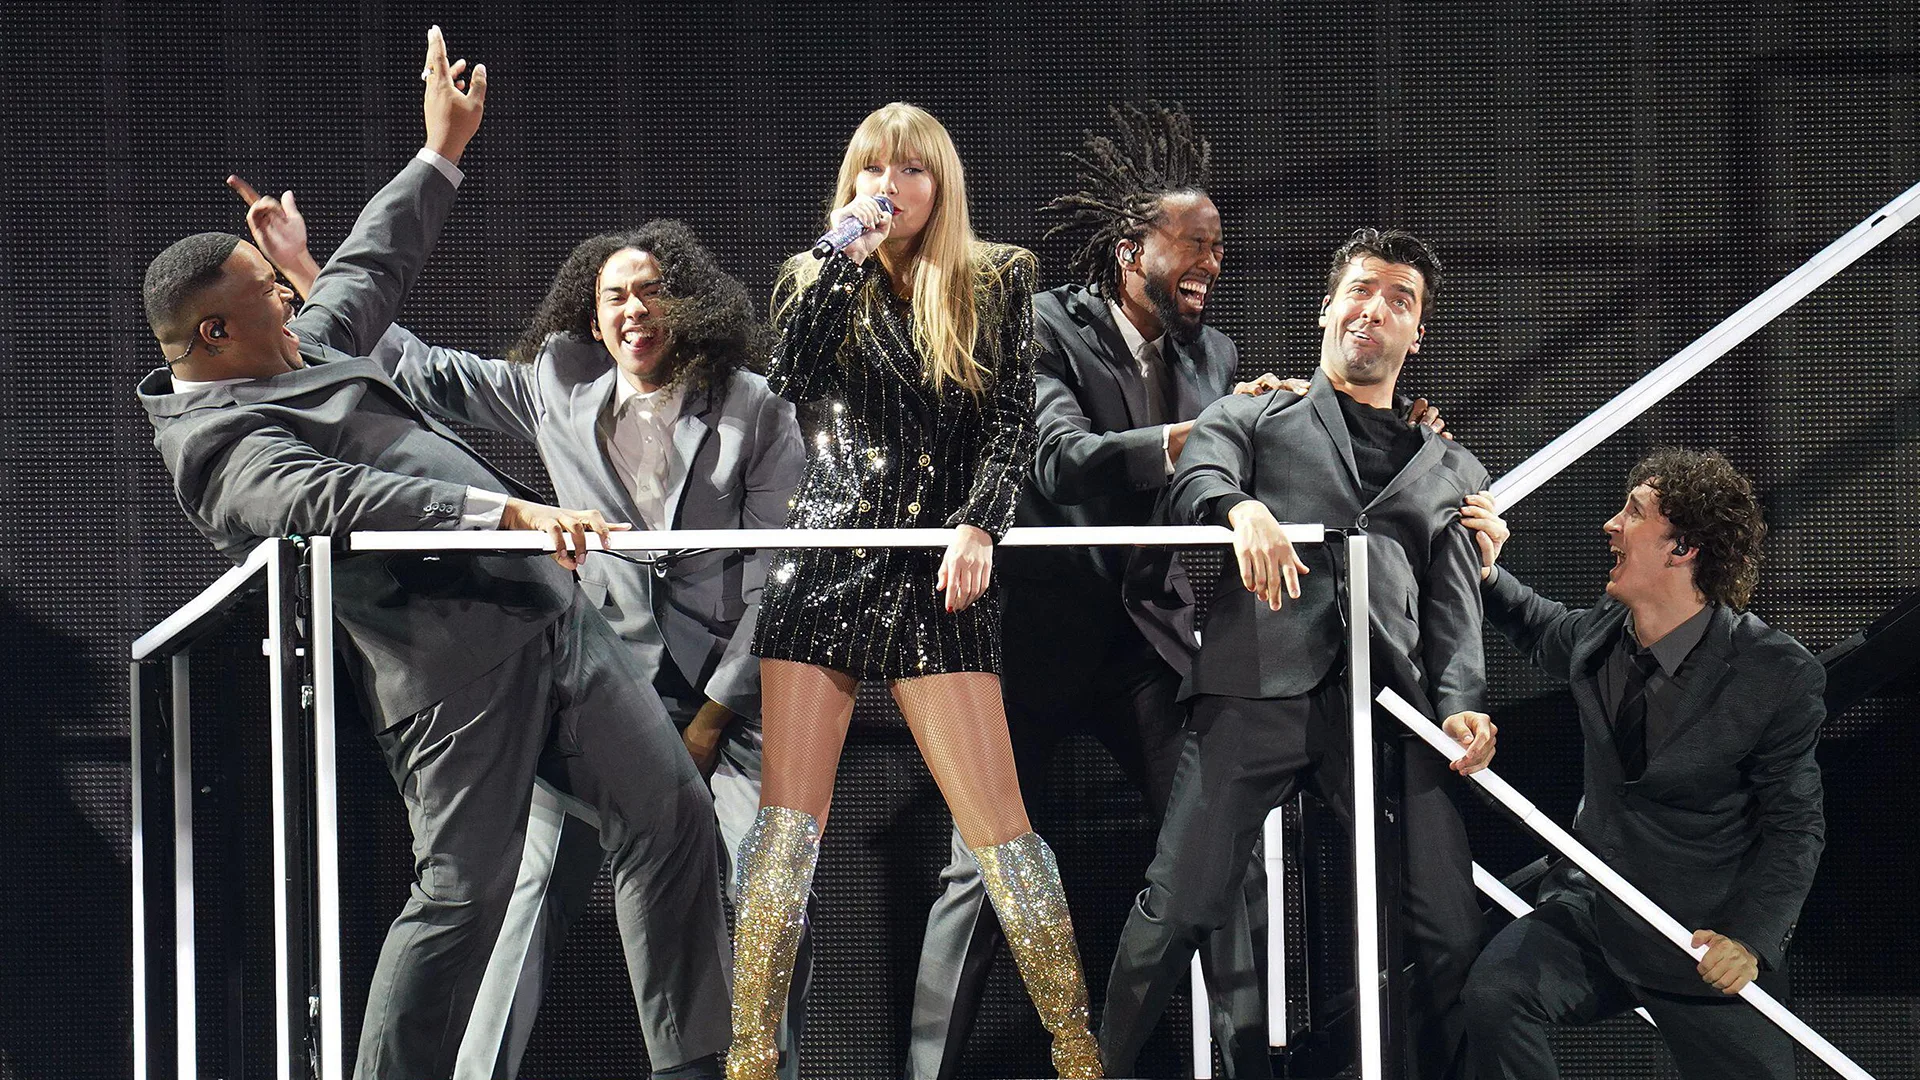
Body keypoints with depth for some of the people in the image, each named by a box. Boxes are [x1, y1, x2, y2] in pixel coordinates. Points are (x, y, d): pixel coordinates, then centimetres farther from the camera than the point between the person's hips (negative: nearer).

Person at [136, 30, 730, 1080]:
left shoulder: (300, 350, 20)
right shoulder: (220, 440, -11)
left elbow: (371, 267, 38)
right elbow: (338, 499, -28)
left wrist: (441, 153, 42)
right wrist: (506, 511, -37)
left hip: (545, 611, 10)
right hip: (452, 662, -10)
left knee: (671, 812, 4)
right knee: (464, 887, -13)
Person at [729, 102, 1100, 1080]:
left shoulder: (997, 283, 8)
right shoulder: (820, 280, 11)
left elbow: (1014, 422, 1)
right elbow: (789, 377, -7)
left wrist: (979, 523, -14)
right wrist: (845, 256, -11)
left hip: (937, 575, -1)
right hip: (826, 559, 1)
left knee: (996, 818, -8)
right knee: (788, 814, -4)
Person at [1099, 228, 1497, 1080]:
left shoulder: (1450, 471, 28)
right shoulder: (1253, 419, 21)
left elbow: (1455, 603, 17)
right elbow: (1196, 481, 1)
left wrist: (1461, 704, -3)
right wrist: (1242, 507, -24)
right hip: (1257, 687, -2)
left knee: (1452, 935, -8)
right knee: (1179, 908, -11)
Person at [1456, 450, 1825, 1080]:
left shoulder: (1780, 677, -14)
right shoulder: (1603, 634, 1)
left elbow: (1795, 829, -9)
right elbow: (1544, 634, 27)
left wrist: (1750, 938, -22)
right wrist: (1486, 573, 9)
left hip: (1704, 948, -3)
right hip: (1592, 907, 4)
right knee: (1494, 993, -24)